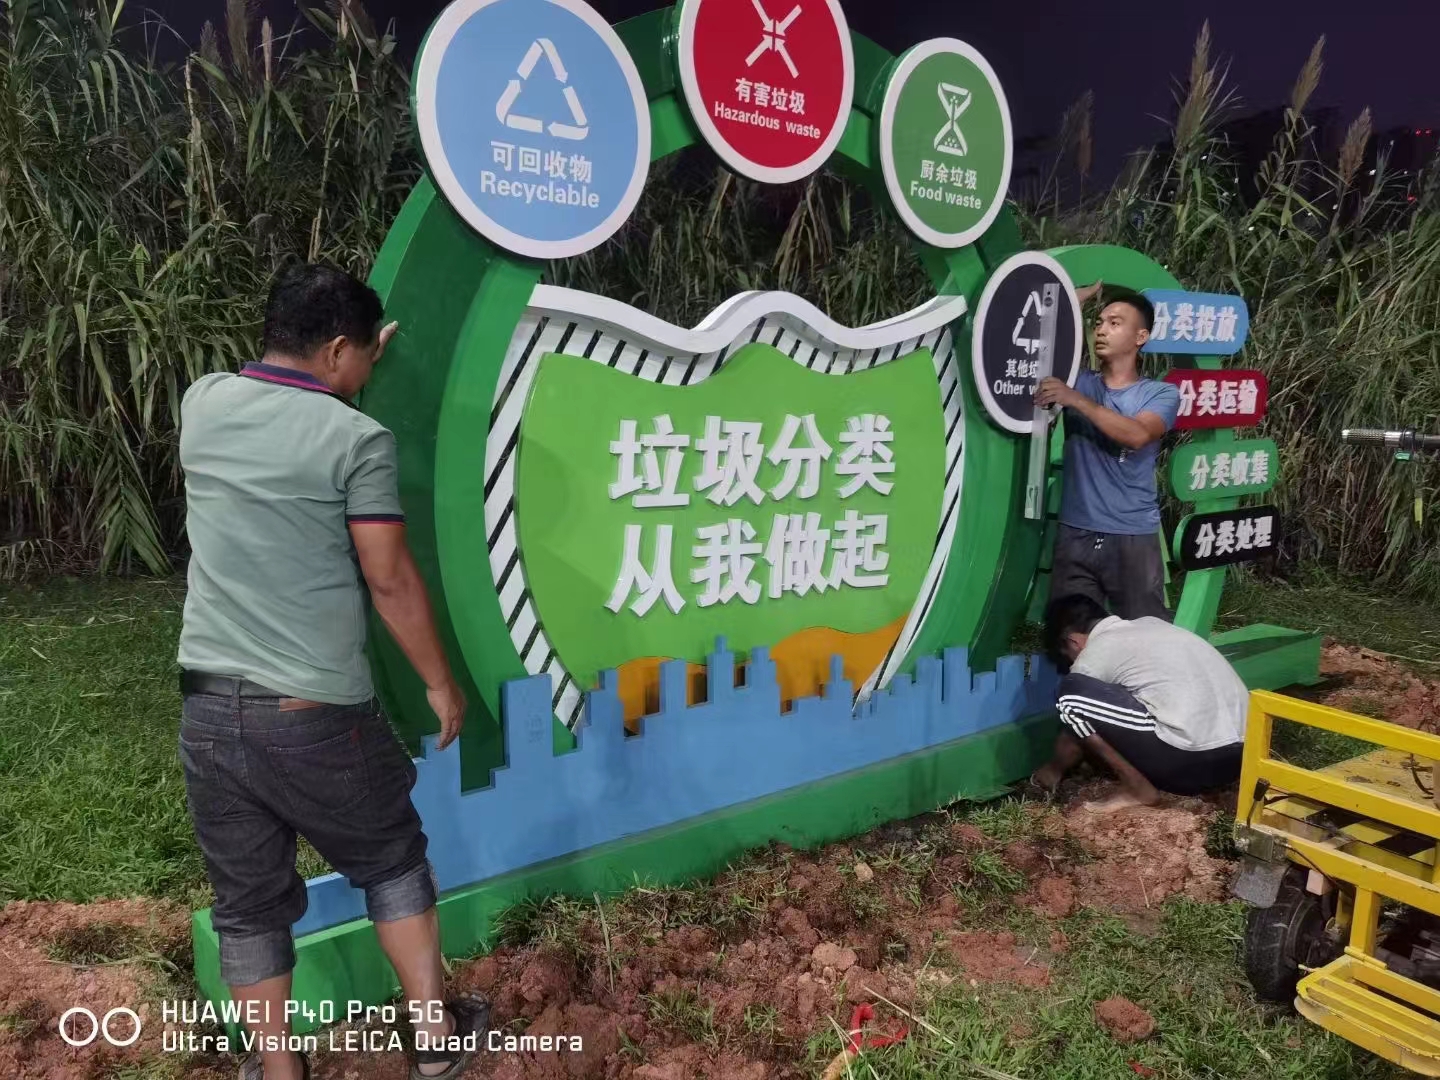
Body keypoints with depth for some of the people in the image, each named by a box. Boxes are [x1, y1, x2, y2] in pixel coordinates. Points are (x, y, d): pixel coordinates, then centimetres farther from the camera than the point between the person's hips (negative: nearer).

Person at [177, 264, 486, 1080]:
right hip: (315, 713, -4)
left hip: (209, 707, 5)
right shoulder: (358, 438, -12)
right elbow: (390, 580, -10)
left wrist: (356, 369, 35)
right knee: (392, 862, 17)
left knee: (249, 901, 15)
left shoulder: (203, 404, 5)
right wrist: (442, 682, 1)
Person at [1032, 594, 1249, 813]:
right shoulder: (1150, 624, 22)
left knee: (1073, 695, -5)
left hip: (1192, 758, -8)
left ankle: (1137, 789, 2)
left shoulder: (1093, 656, 2)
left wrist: (1054, 768, 33)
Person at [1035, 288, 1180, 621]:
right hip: (1075, 536, 2)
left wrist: (1076, 400, -24)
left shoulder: (1161, 393, 3)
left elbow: (1137, 435, -18)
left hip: (1134, 538, -2)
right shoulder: (1079, 381, 9)